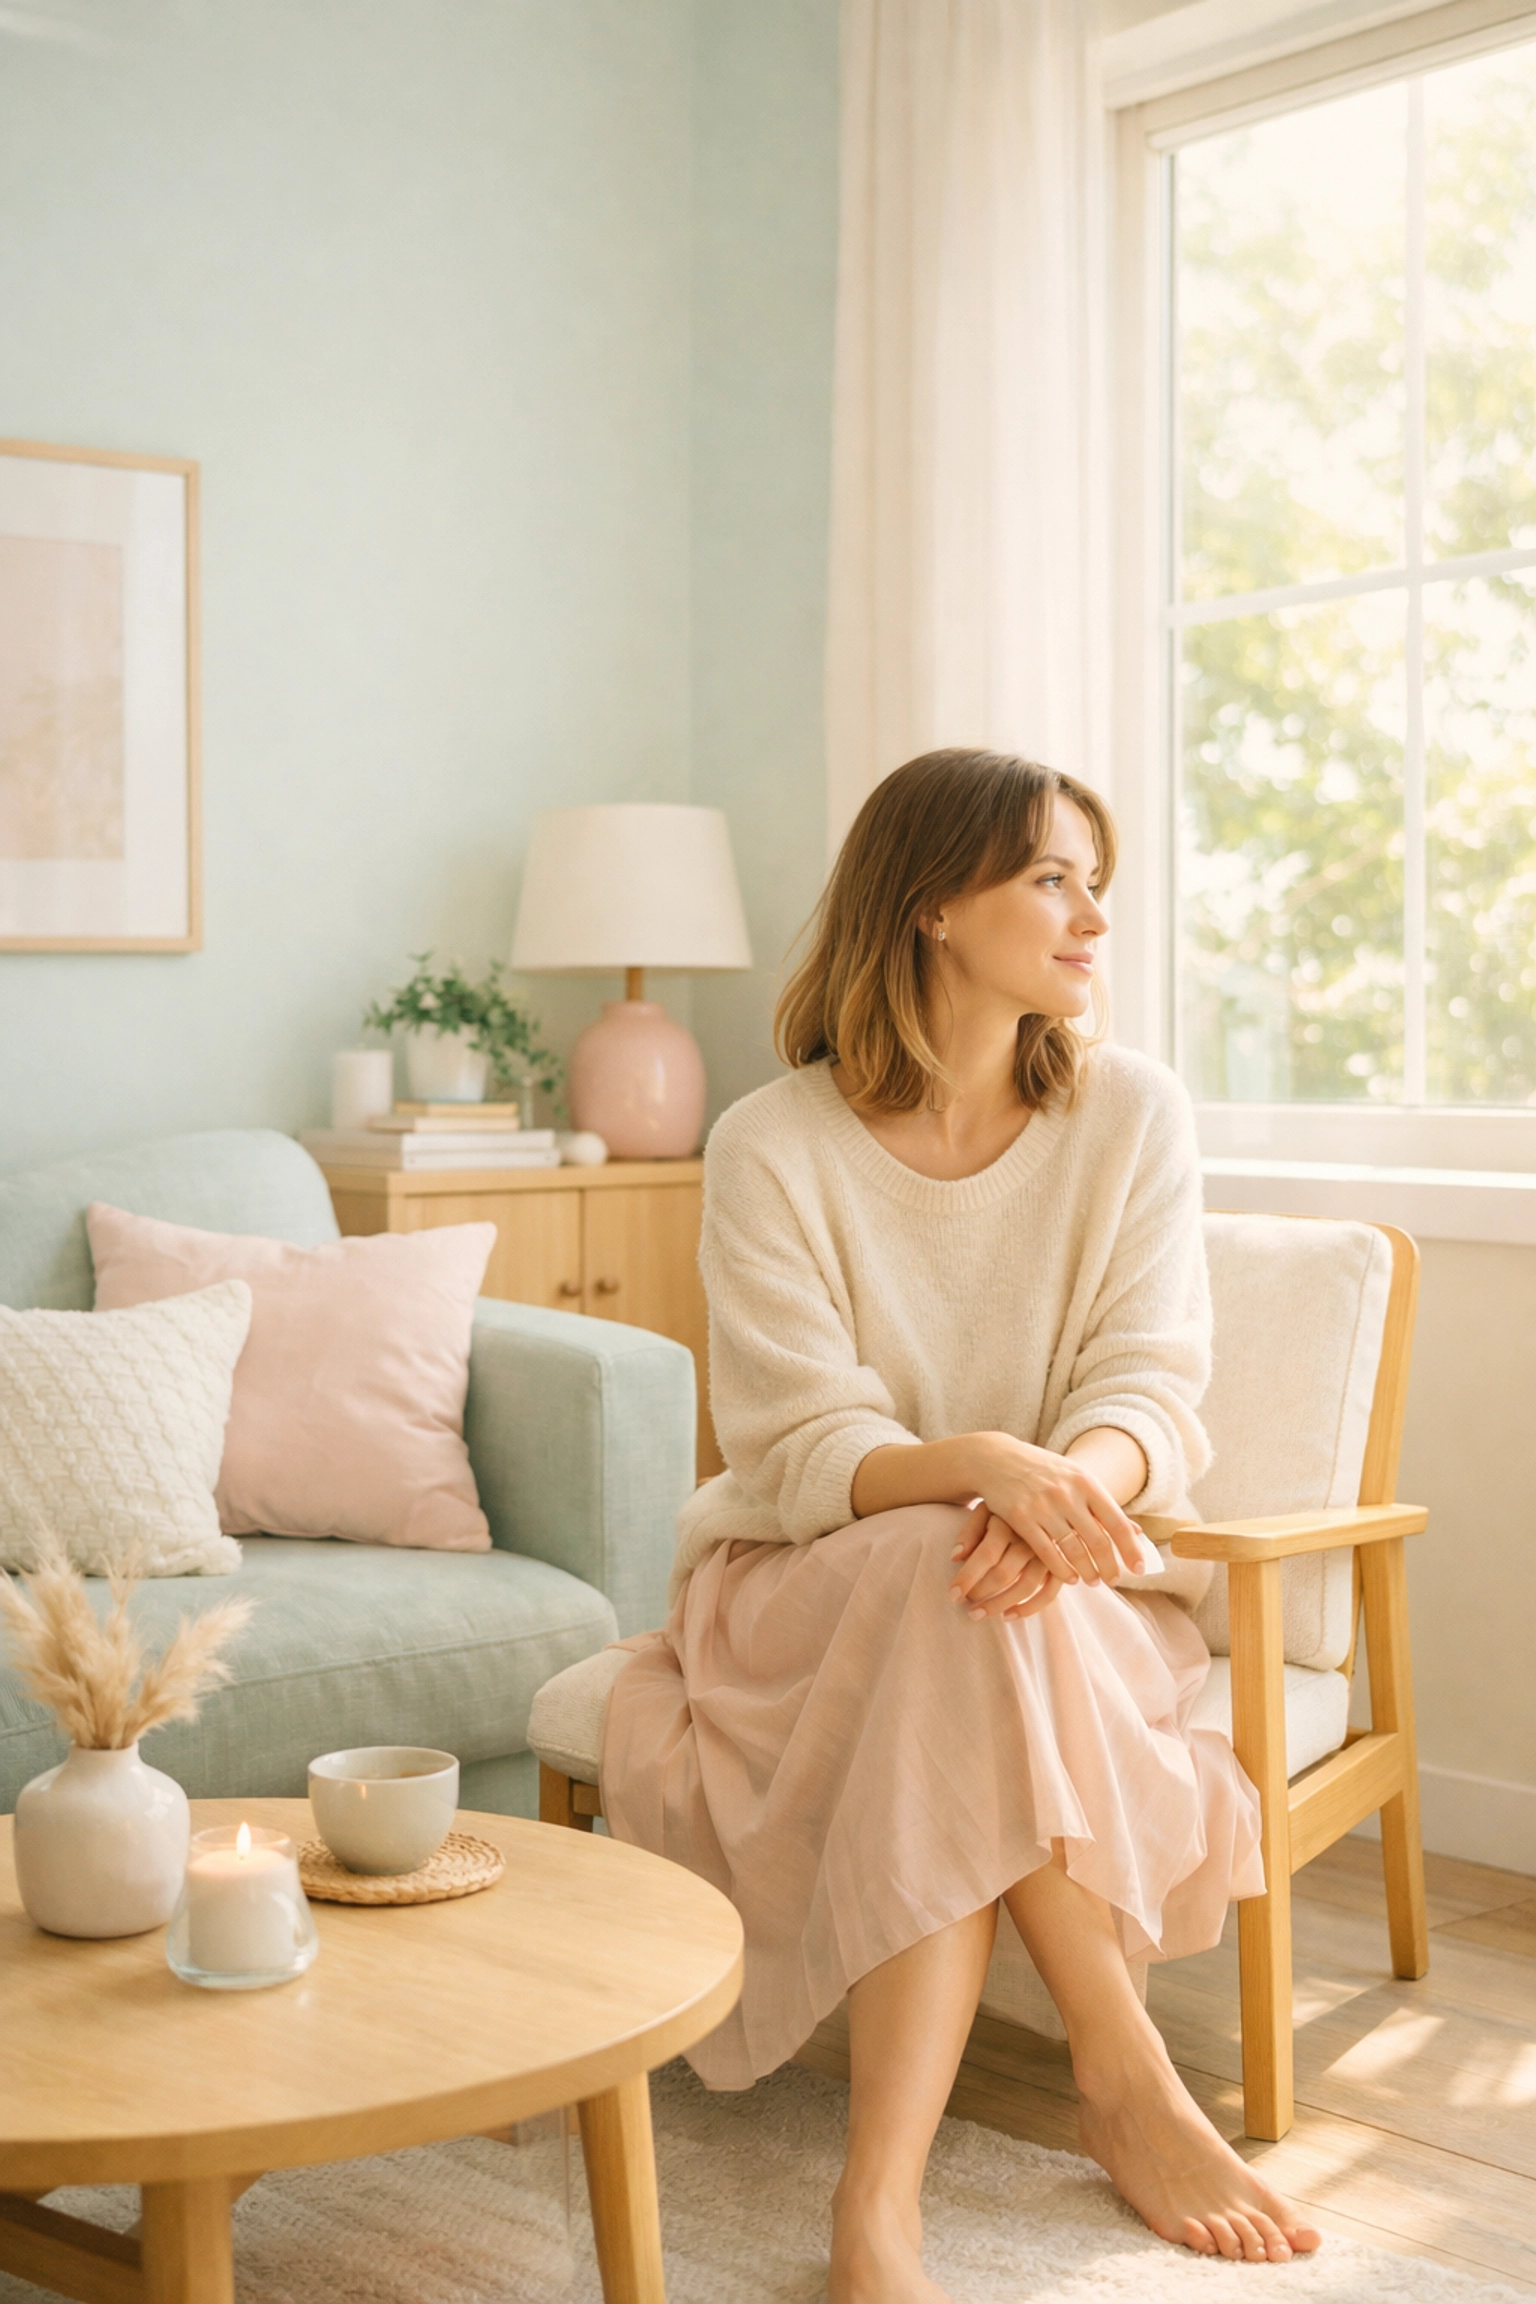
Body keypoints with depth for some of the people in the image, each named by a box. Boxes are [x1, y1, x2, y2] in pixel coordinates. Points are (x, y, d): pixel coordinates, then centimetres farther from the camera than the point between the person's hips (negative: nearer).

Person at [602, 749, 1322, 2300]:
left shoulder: (1132, 1114, -2)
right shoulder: (775, 1150, -11)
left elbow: (1151, 1384, -9)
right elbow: (803, 1455, -17)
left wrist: (1082, 1472, -34)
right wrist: (981, 1464, -38)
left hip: (1069, 1590, 2)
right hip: (810, 1582, -1)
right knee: (961, 1587, -34)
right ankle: (1127, 2078, -28)